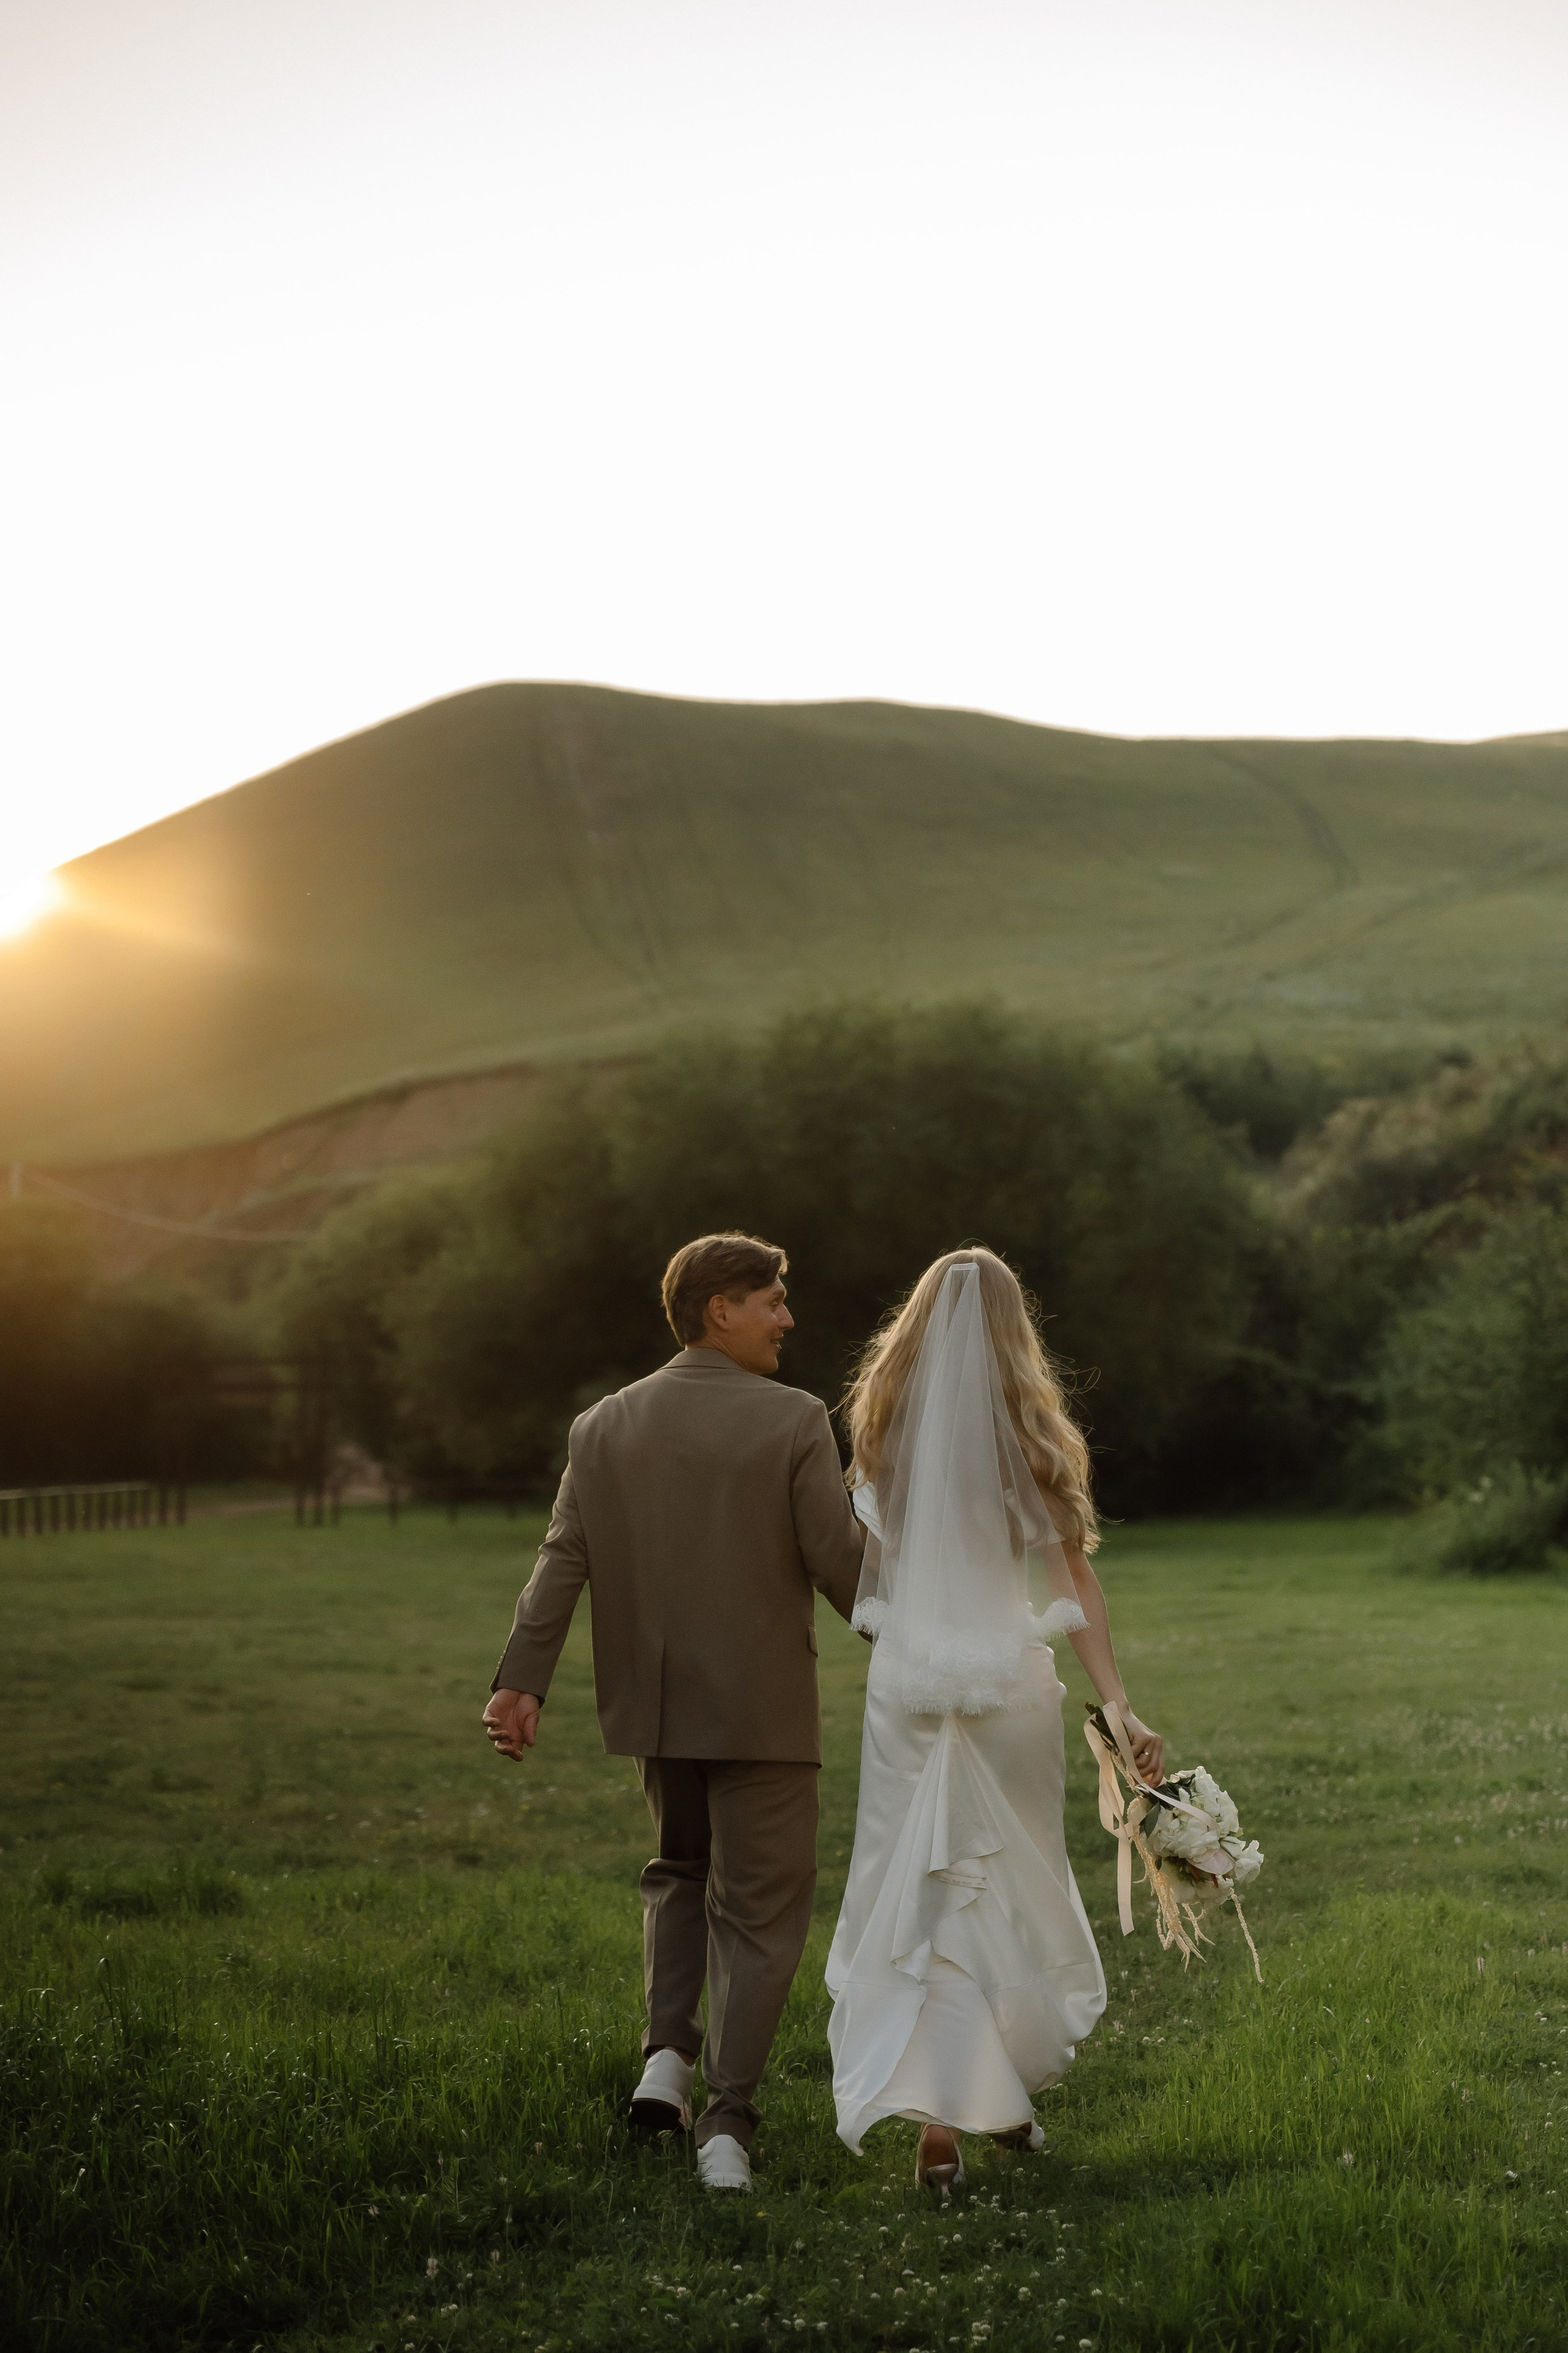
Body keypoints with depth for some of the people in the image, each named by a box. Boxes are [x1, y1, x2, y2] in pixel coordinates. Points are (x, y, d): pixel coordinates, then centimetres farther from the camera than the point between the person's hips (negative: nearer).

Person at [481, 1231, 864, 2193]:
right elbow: (839, 1560, -12)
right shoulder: (794, 1421, -11)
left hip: (656, 1706, 5)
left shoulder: (604, 1426, 3)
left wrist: (522, 1681, -7)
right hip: (763, 1709, -5)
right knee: (758, 1911, 6)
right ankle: (726, 2122, 1)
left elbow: (562, 1562, -3)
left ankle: (667, 2055, 13)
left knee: (682, 1870, 27)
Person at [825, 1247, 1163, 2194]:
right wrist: (1120, 1704, -10)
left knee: (924, 1886, 4)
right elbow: (1076, 1580, -9)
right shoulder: (1029, 1434, -5)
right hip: (1010, 1678, 0)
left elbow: (873, 1564, 8)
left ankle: (940, 2114, -7)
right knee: (1018, 1884, 16)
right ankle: (1010, 2095, 28)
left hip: (909, 1680, 0)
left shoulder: (885, 1431, -1)